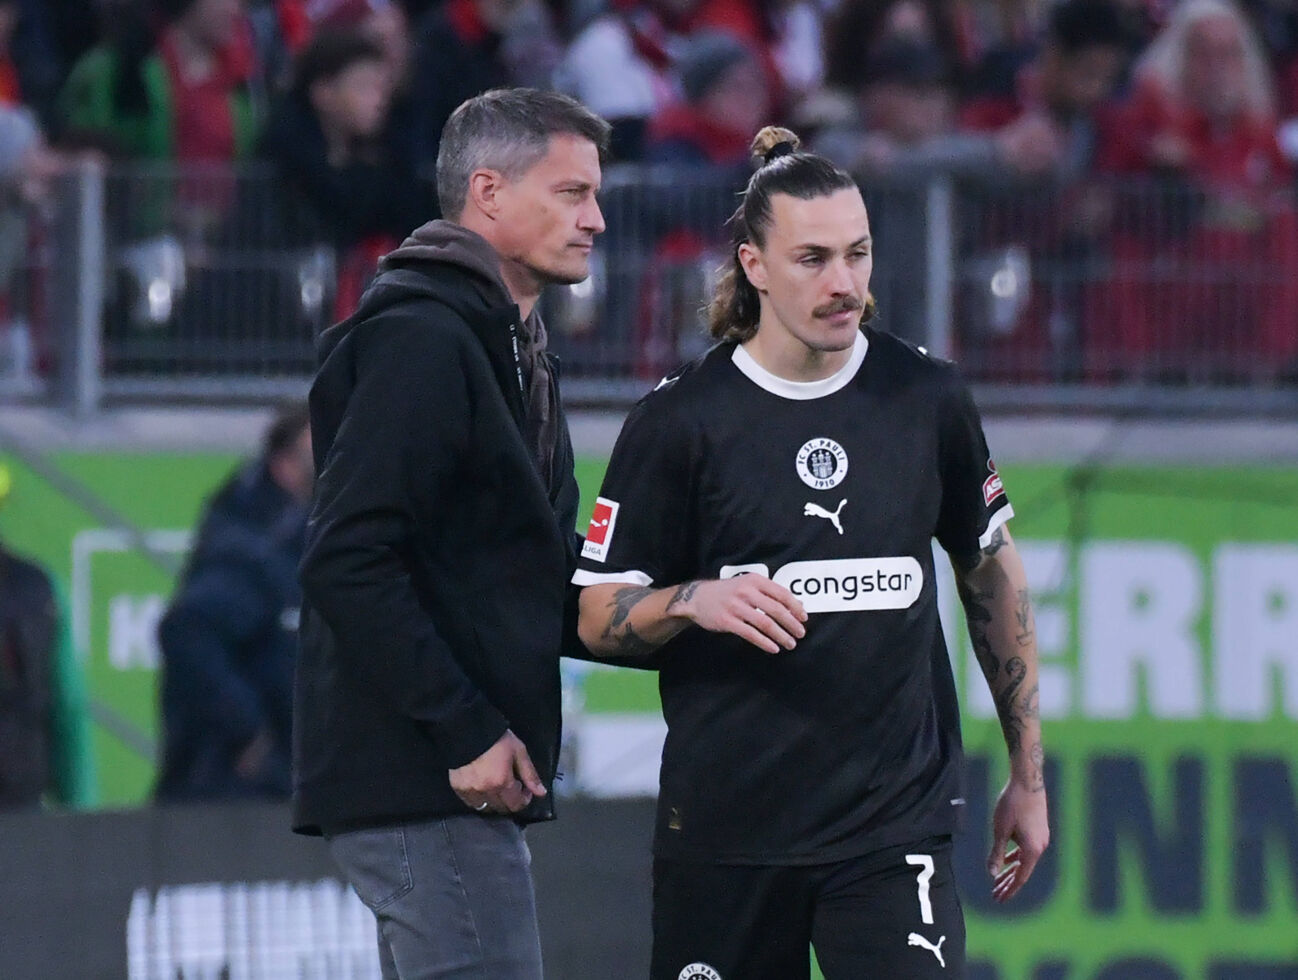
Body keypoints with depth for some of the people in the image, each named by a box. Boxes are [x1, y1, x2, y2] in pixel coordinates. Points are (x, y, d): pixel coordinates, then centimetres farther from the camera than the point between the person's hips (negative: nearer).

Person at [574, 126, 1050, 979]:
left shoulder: (927, 398, 5)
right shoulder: (680, 420, -2)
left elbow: (993, 572, 16)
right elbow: (598, 615, 1)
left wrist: (1028, 772, 15)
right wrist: (695, 603, -21)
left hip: (897, 819, 1)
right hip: (725, 826, 0)